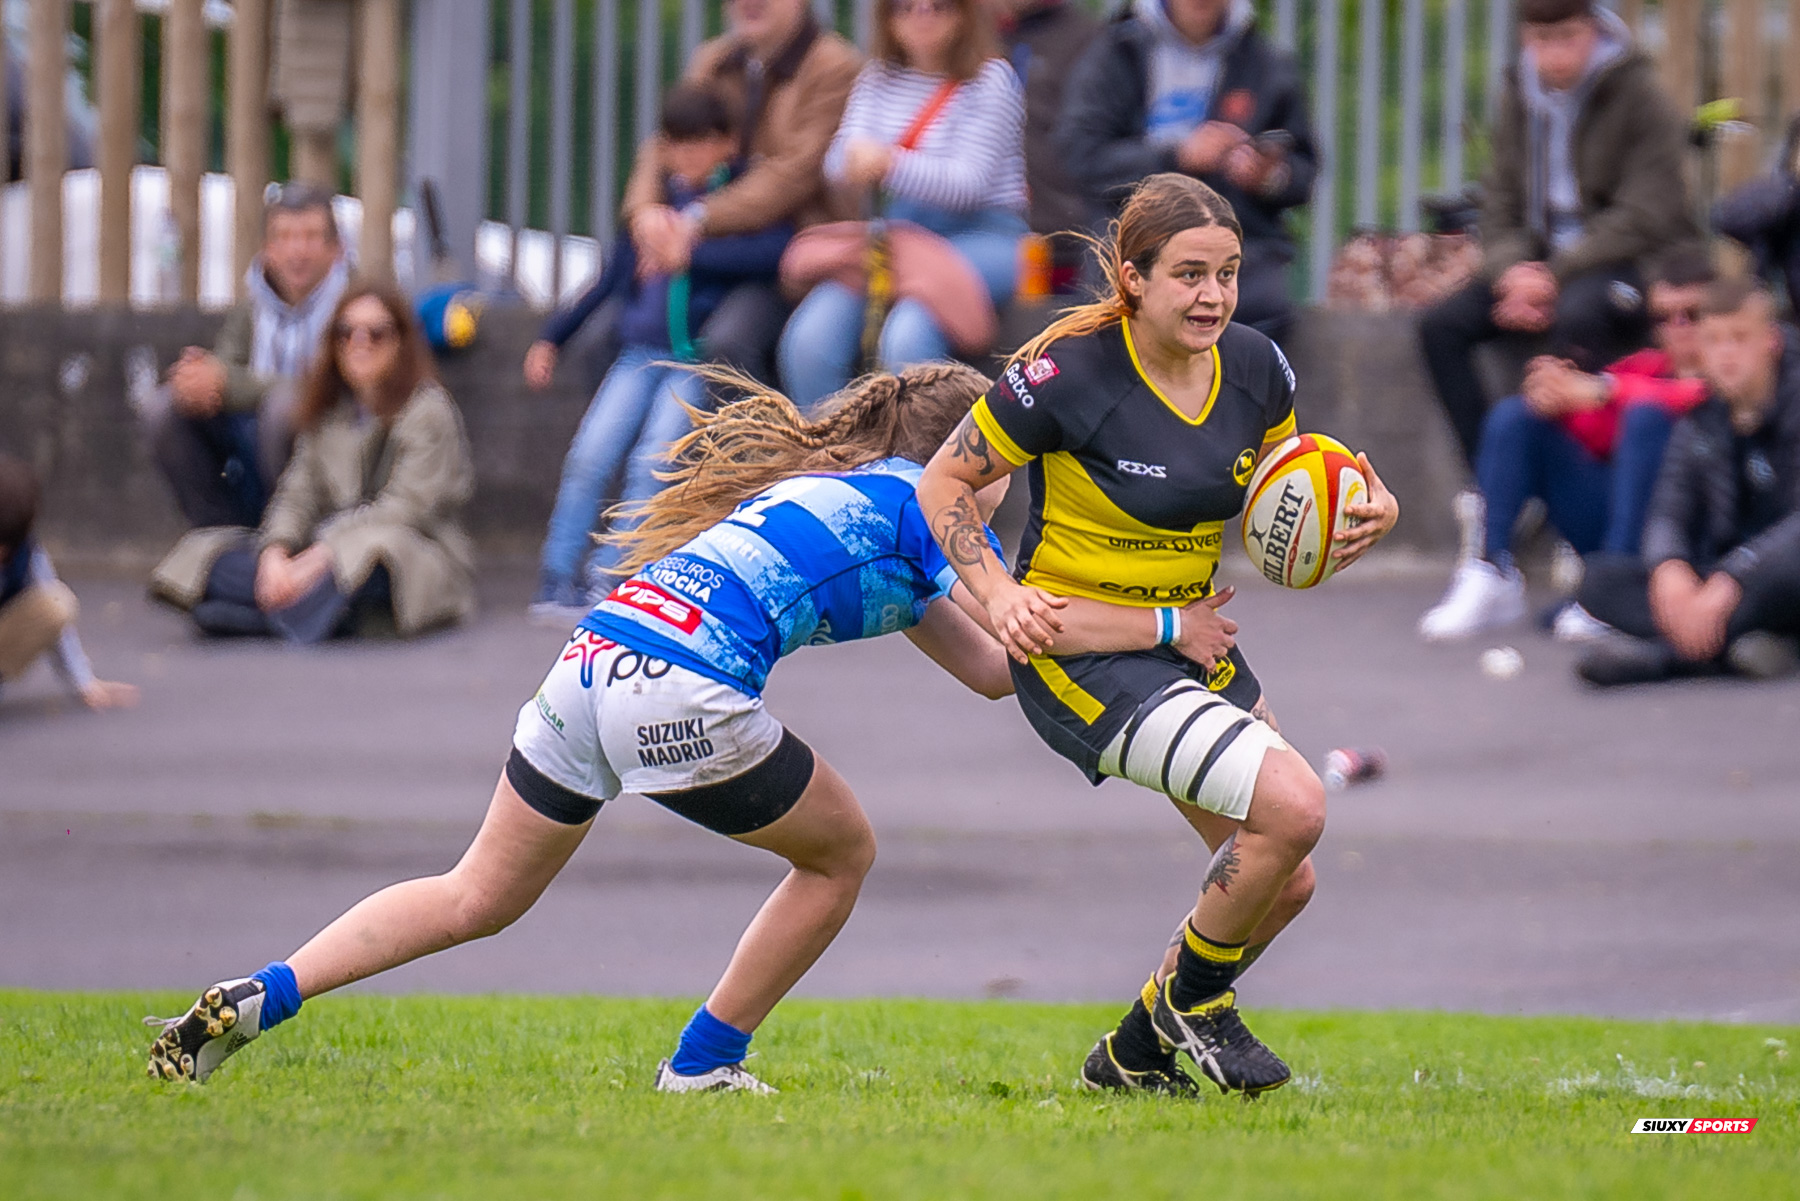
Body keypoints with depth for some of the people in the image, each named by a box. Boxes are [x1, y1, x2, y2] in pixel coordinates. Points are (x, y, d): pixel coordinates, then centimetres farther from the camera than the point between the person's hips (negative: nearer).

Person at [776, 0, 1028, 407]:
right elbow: (837, 161, 4)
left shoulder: (991, 80, -1)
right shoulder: (878, 78, 16)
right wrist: (857, 160, -22)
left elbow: (968, 183, -11)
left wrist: (889, 163, -26)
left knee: (907, 336, -34)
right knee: (810, 337, -19)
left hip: (981, 236, -5)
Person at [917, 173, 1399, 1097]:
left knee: (1283, 881, 7)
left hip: (1190, 635, 8)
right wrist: (1000, 595, -23)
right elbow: (944, 483, -9)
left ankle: (1135, 1053, 28)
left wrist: (1363, 514, -9)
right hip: (1077, 651, -8)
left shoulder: (1255, 368, -3)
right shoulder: (1068, 371, -20)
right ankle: (1191, 997, 2)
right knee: (1293, 806, -23)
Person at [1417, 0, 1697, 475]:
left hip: (1631, 260, -7)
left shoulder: (1638, 94, -11)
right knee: (1441, 325, -12)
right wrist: (1511, 271, -14)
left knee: (1575, 317, -39)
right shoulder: (1522, 95, 7)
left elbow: (1645, 219, -16)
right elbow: (1501, 204, 9)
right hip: (1540, 261, 7)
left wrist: (1555, 276, -21)